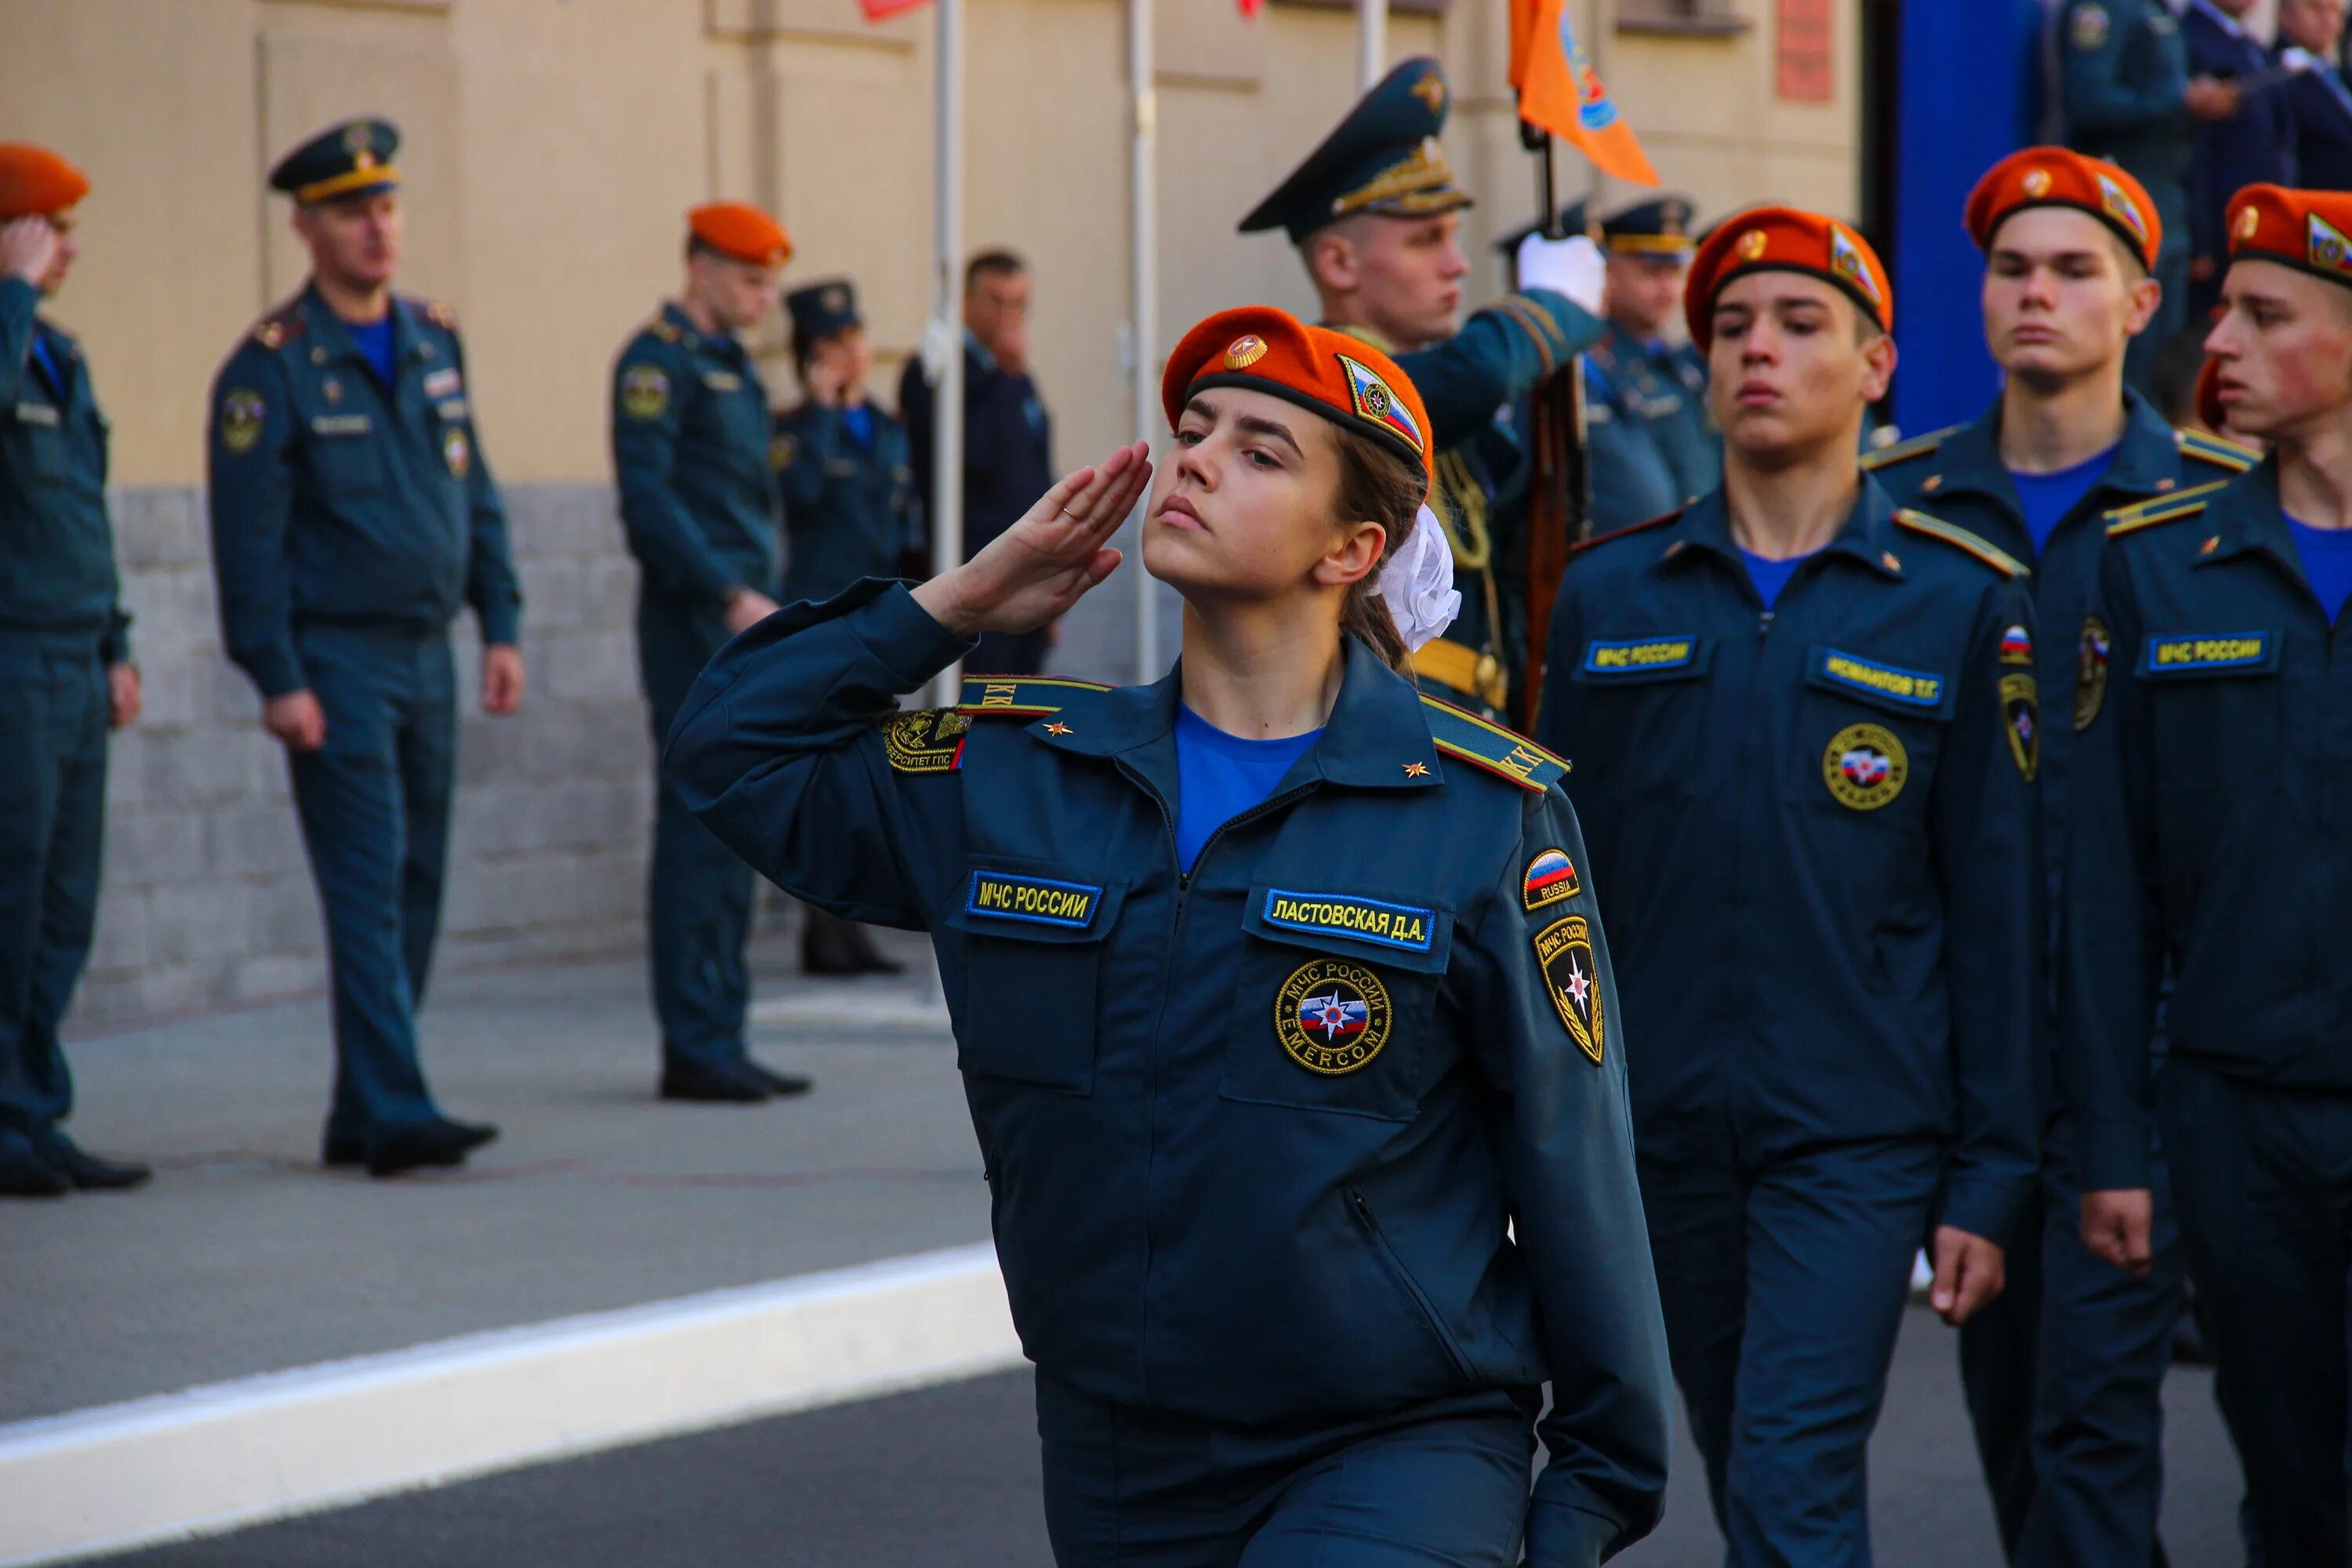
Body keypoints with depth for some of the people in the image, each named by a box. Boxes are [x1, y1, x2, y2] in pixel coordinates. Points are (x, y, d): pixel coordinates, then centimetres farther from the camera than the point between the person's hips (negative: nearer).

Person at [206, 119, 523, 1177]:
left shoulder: (435, 343, 11)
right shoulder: (270, 368, -9)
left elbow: (476, 496, 16)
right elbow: (247, 540, -11)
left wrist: (501, 624, 9)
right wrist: (277, 682, -15)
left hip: (428, 655, 7)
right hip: (338, 662, -6)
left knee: (416, 892, 8)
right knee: (369, 891, -10)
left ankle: (362, 1117, 14)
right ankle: (396, 1114, -12)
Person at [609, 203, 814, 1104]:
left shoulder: (731, 362, 19)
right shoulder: (658, 360, -10)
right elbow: (648, 497, -18)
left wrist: (772, 607, 19)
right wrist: (732, 597, -22)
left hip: (747, 625, 9)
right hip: (694, 625, -9)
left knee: (732, 845, 10)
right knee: (699, 837, -8)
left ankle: (721, 1044, 14)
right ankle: (695, 1052, -6)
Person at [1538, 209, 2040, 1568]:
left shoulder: (1962, 605, -1)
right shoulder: (1609, 595, 6)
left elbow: (2000, 910, -1)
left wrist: (1989, 1178, -4)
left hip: (1859, 1138, -4)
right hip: (1664, 1133, 4)